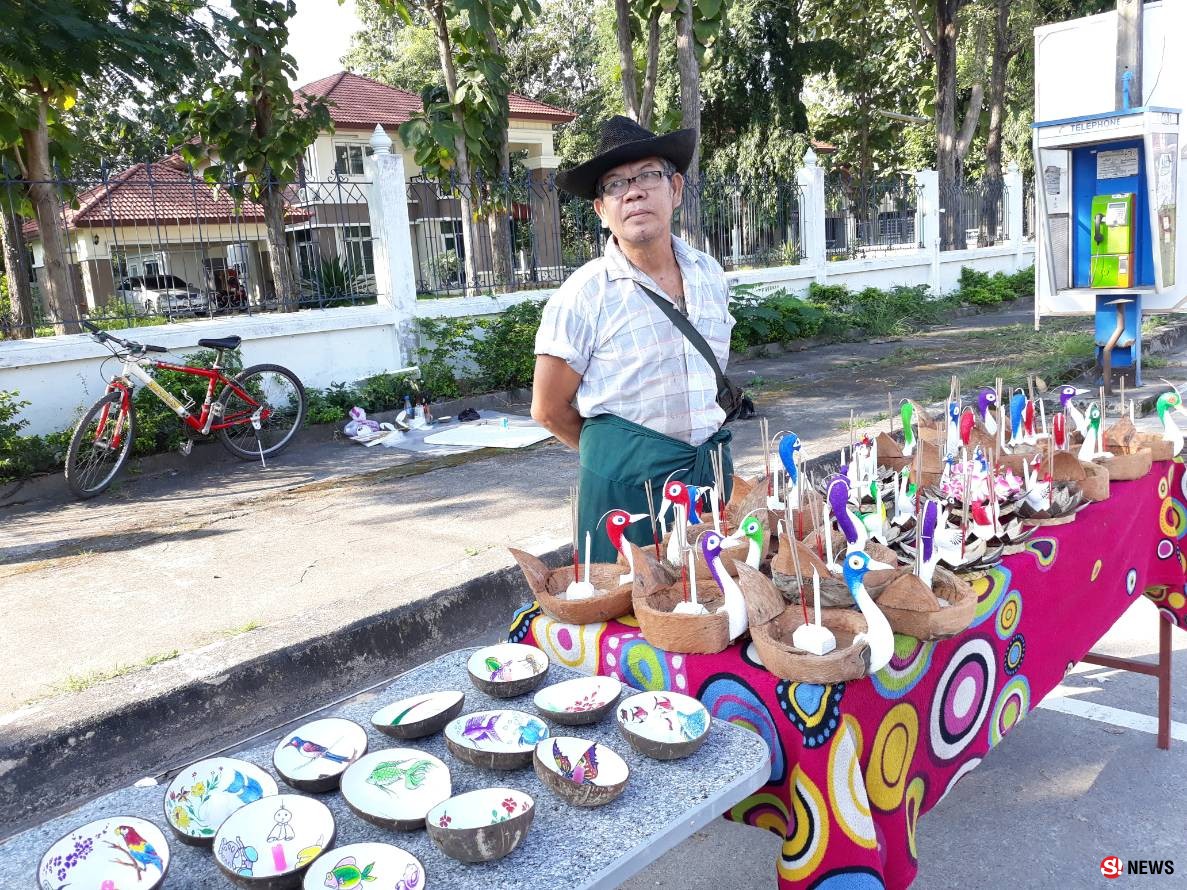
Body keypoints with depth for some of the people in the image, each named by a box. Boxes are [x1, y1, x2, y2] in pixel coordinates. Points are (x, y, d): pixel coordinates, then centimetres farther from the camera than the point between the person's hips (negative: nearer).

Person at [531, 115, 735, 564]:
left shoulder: (710, 275, 6)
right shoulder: (582, 296, -12)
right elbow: (549, 409, -5)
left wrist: (707, 449, 16)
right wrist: (619, 455, 5)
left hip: (714, 467, 5)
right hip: (627, 478, -5)